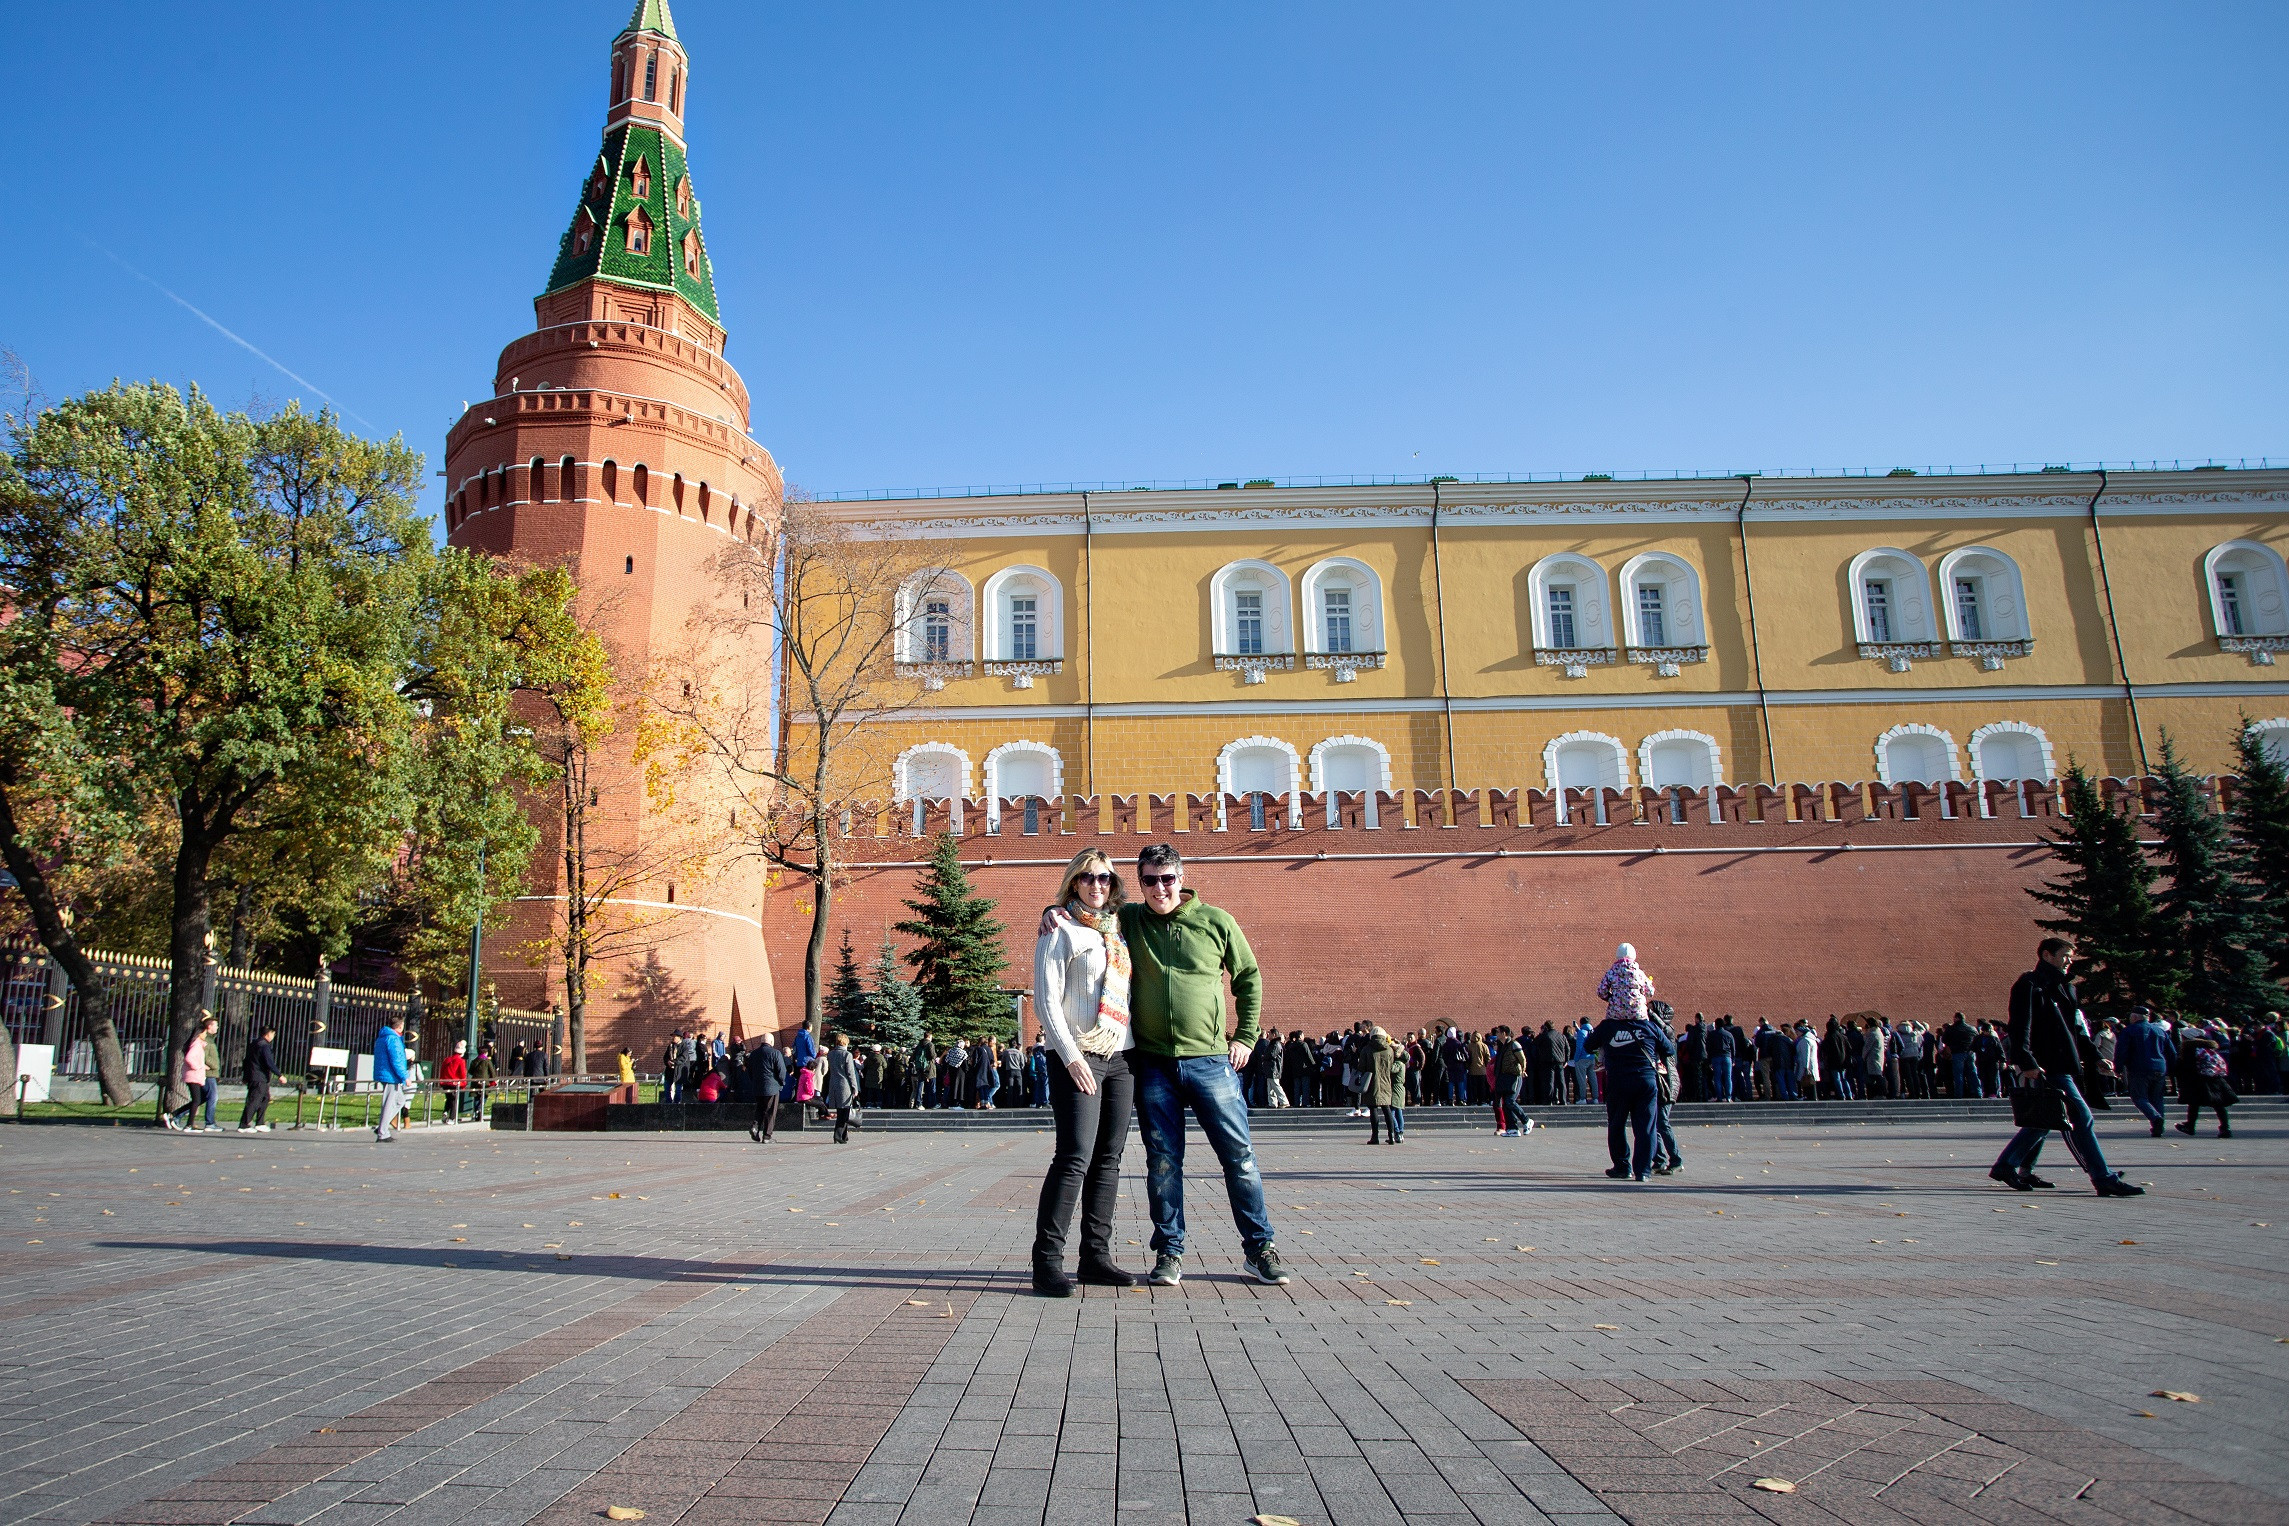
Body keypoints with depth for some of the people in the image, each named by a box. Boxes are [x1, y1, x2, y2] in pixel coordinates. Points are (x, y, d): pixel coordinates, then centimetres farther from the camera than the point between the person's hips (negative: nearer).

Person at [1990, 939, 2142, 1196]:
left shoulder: (2063, 987, 20)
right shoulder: (2029, 985, -9)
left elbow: (2076, 1030, 26)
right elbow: (2020, 1027, -17)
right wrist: (2027, 1062, -26)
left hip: (2060, 1065, 10)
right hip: (2046, 1066, -10)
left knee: (2043, 1119, 13)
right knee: (2080, 1116, -11)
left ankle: (2005, 1166, 21)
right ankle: (2104, 1180, -9)